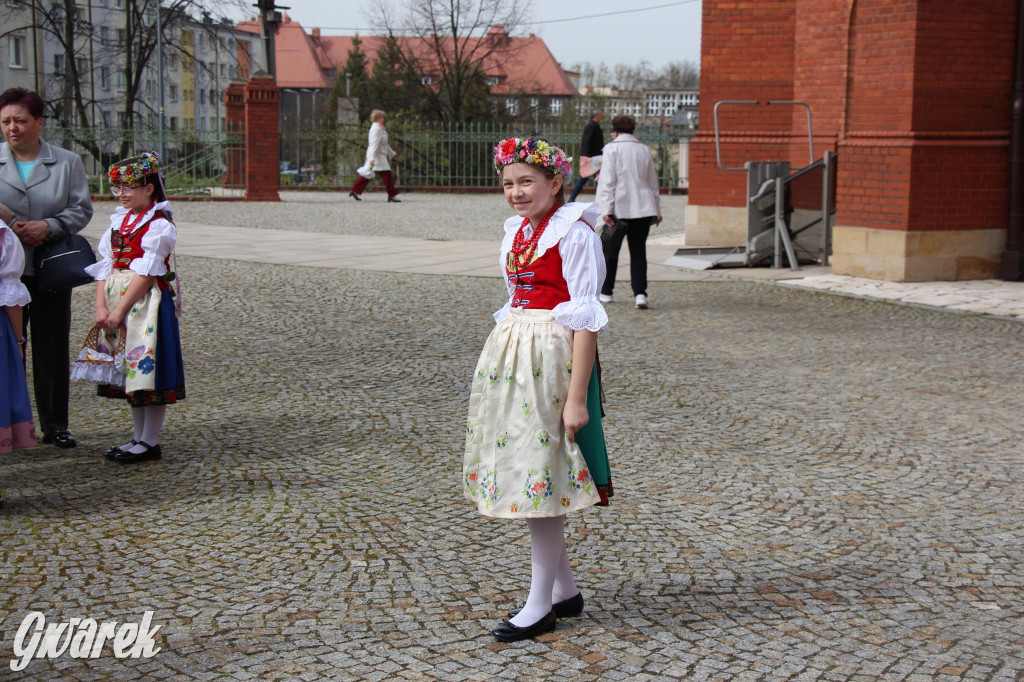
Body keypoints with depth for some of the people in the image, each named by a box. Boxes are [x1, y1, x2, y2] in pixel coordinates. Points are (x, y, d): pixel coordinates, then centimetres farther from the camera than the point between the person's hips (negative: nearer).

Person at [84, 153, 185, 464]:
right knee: (129, 371, 12)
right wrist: (101, 307, -4)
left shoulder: (159, 224, -10)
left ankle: (150, 442, 3)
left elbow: (146, 273, -16)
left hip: (146, 302, -8)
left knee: (147, 368, -4)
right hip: (116, 303, 8)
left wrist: (120, 310, -17)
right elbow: (105, 267, 7)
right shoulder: (119, 221, 12)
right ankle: (138, 437, 21)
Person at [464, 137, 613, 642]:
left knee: (538, 473, -5)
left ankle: (540, 605, 6)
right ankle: (564, 589, 24)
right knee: (522, 467, 11)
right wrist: (499, 361, 20)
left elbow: (586, 319, -15)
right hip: (511, 351, 9)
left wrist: (576, 397, -19)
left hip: (551, 354, -8)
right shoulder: (517, 231, 13)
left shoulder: (573, 232, -11)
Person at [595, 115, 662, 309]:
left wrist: (606, 210, -14)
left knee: (610, 250, 11)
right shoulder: (644, 150, 12)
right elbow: (653, 182, 17)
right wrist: (657, 211, 23)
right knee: (638, 252, 4)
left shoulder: (612, 149, -4)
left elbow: (607, 181, -12)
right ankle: (640, 293, -10)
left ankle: (606, 292, 19)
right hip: (644, 209, 4)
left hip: (619, 208, -4)